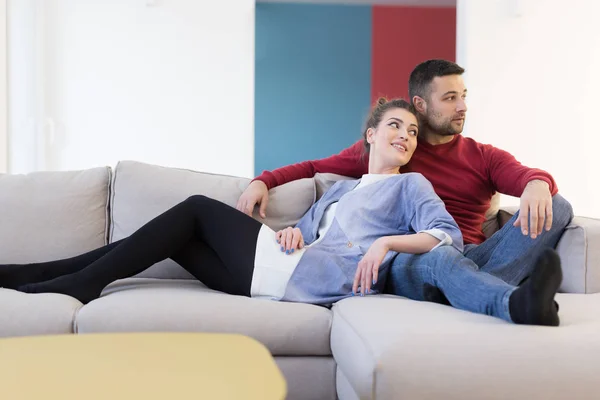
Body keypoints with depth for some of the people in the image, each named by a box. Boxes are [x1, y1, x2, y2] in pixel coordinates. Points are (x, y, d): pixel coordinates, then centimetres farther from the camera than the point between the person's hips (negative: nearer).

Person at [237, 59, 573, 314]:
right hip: (410, 262, -2)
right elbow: (314, 167, 25)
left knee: (557, 206, -22)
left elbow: (527, 176, 1)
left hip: (471, 257, 3)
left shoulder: (485, 157, 21)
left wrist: (538, 184, -26)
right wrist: (263, 181, 5)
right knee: (440, 258, -40)